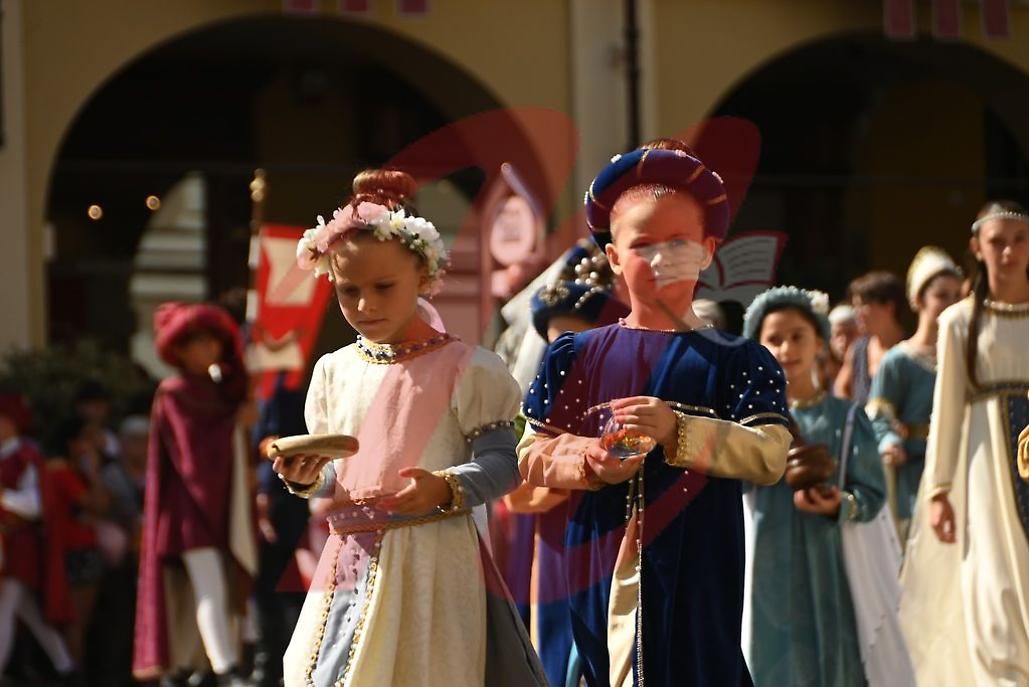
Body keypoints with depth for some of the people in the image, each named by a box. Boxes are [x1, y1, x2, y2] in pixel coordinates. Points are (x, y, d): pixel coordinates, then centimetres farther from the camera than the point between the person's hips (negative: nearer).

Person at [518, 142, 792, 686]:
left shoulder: (738, 362, 2)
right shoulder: (575, 357, 9)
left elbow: (769, 456, -10)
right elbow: (529, 456, 7)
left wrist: (677, 431, -22)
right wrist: (589, 460, -13)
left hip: (696, 581, -2)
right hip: (603, 575, 2)